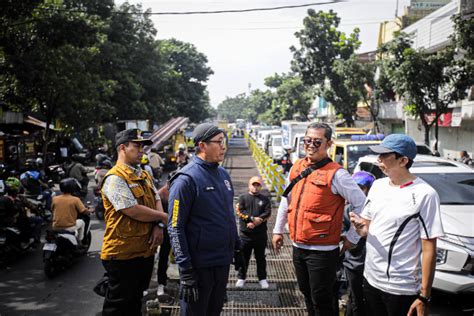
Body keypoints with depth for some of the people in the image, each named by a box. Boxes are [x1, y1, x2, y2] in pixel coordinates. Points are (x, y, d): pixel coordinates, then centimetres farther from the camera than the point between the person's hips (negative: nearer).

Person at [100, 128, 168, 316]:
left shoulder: (145, 176, 14)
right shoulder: (115, 178, -15)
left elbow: (157, 201, 10)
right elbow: (134, 211, -23)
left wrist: (159, 225, -10)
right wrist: (164, 217, -10)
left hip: (146, 250, 8)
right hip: (122, 253, -8)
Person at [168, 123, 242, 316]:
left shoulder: (223, 174, 9)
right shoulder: (186, 179, -15)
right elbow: (175, 228, -17)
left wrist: (236, 248, 17)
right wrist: (186, 270, -19)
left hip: (224, 262, 7)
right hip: (200, 265, -7)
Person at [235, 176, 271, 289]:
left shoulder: (265, 199, 10)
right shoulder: (243, 198, 7)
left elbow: (267, 213, -3)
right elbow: (240, 211, -7)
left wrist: (255, 222, -14)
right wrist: (252, 218, -19)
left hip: (260, 234, 1)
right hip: (245, 233, -1)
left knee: (260, 257, 11)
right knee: (243, 257, 7)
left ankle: (262, 278, 20)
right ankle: (241, 278, 18)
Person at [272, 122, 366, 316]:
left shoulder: (336, 174, -14)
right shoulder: (296, 168, 6)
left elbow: (362, 204, -11)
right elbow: (286, 199, 18)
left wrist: (352, 238, -7)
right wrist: (278, 229, 19)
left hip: (322, 250, -6)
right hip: (298, 247, 6)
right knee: (307, 294, 20)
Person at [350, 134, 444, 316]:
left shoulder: (424, 194, -14)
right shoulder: (378, 185, 6)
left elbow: (429, 249, -13)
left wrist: (424, 296, -14)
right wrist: (360, 226, -10)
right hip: (371, 280, 6)